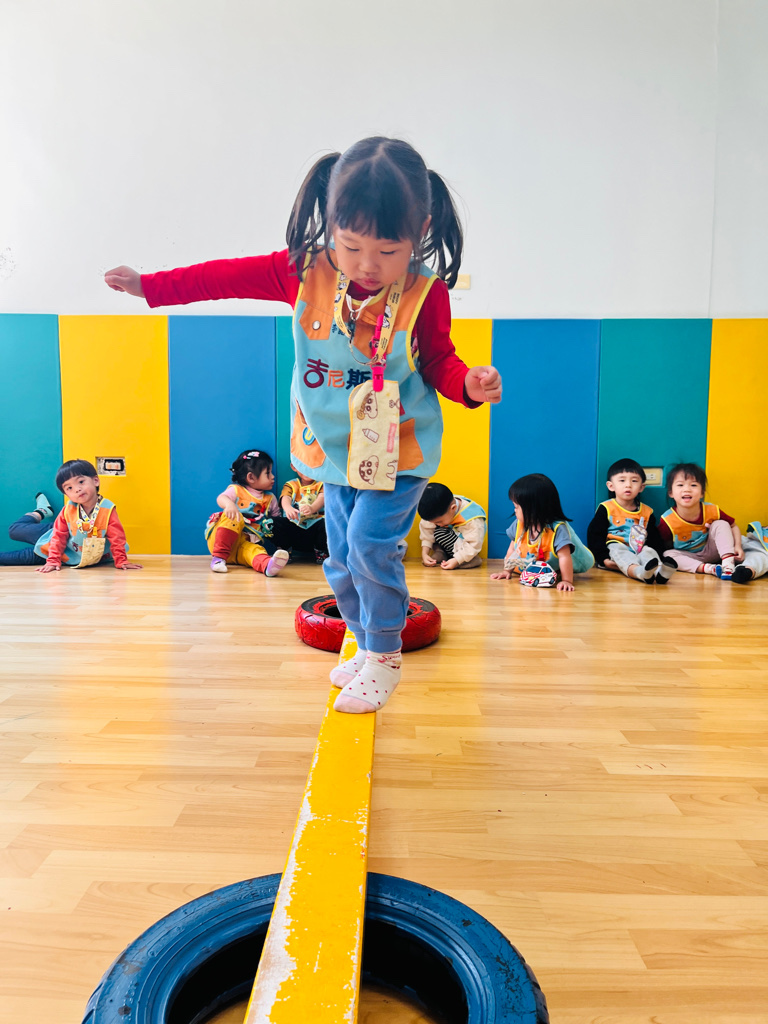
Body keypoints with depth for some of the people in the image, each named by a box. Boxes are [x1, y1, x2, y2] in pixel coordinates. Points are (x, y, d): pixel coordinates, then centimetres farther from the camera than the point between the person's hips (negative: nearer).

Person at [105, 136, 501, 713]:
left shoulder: (426, 294, -14)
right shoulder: (305, 272, -9)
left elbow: (440, 362, -3)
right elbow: (230, 276, 0)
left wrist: (469, 384, -25)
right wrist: (149, 286, 5)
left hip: (399, 449, -4)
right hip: (336, 448, 4)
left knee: (370, 543, -15)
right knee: (342, 559, 11)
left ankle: (385, 656, 8)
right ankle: (368, 646, 34)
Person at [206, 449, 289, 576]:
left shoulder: (270, 498, 19)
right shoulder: (236, 490, 5)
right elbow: (221, 498, -16)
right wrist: (229, 504, -41)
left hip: (247, 543, 2)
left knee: (254, 550, -32)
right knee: (234, 517, -31)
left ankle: (268, 565, -69)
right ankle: (219, 557, -31)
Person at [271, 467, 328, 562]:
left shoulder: (321, 484, 11)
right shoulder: (290, 485, 14)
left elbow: (322, 498, -11)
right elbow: (285, 498, -7)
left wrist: (312, 508, -38)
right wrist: (288, 508, -35)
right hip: (294, 525, 1)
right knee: (277, 524, -27)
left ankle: (320, 551, -6)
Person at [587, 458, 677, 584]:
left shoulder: (647, 512, 17)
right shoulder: (606, 509, 3)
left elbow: (654, 538, 19)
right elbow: (595, 535, -3)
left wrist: (655, 560, -1)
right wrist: (604, 559, -15)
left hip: (639, 551, 4)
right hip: (614, 549, -4)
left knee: (648, 551, -27)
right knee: (618, 551, -36)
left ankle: (659, 571, -61)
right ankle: (639, 571, -67)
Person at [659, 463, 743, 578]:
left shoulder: (712, 511, -17)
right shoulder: (668, 520, -23)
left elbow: (733, 526, -1)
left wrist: (737, 546, -18)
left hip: (710, 553, 1)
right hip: (688, 557, -1)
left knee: (721, 525, -17)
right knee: (668, 554, -28)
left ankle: (728, 564, -30)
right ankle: (709, 568, -35)